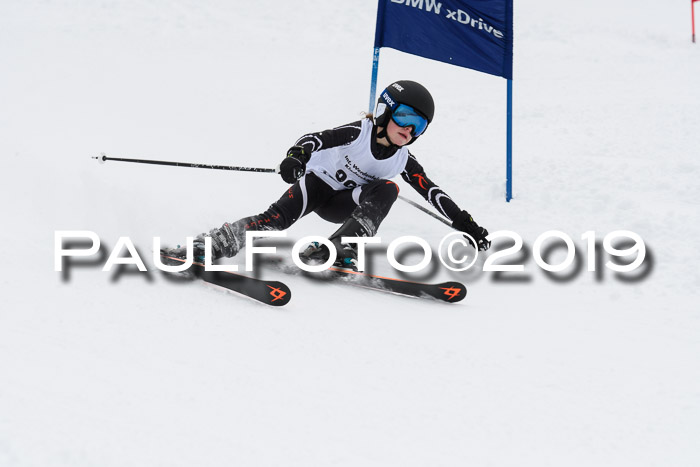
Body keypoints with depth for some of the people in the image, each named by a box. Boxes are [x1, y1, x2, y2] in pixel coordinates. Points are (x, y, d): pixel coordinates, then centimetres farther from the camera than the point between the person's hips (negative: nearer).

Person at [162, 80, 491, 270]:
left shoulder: (404, 162, -2)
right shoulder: (358, 133, -14)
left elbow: (433, 193, 3)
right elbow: (314, 139, -19)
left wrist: (465, 223, -1)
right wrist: (295, 157, -41)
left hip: (343, 205, 4)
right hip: (315, 185, -4)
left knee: (387, 189, -24)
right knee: (279, 216, -32)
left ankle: (339, 249, -32)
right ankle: (211, 244, -34)